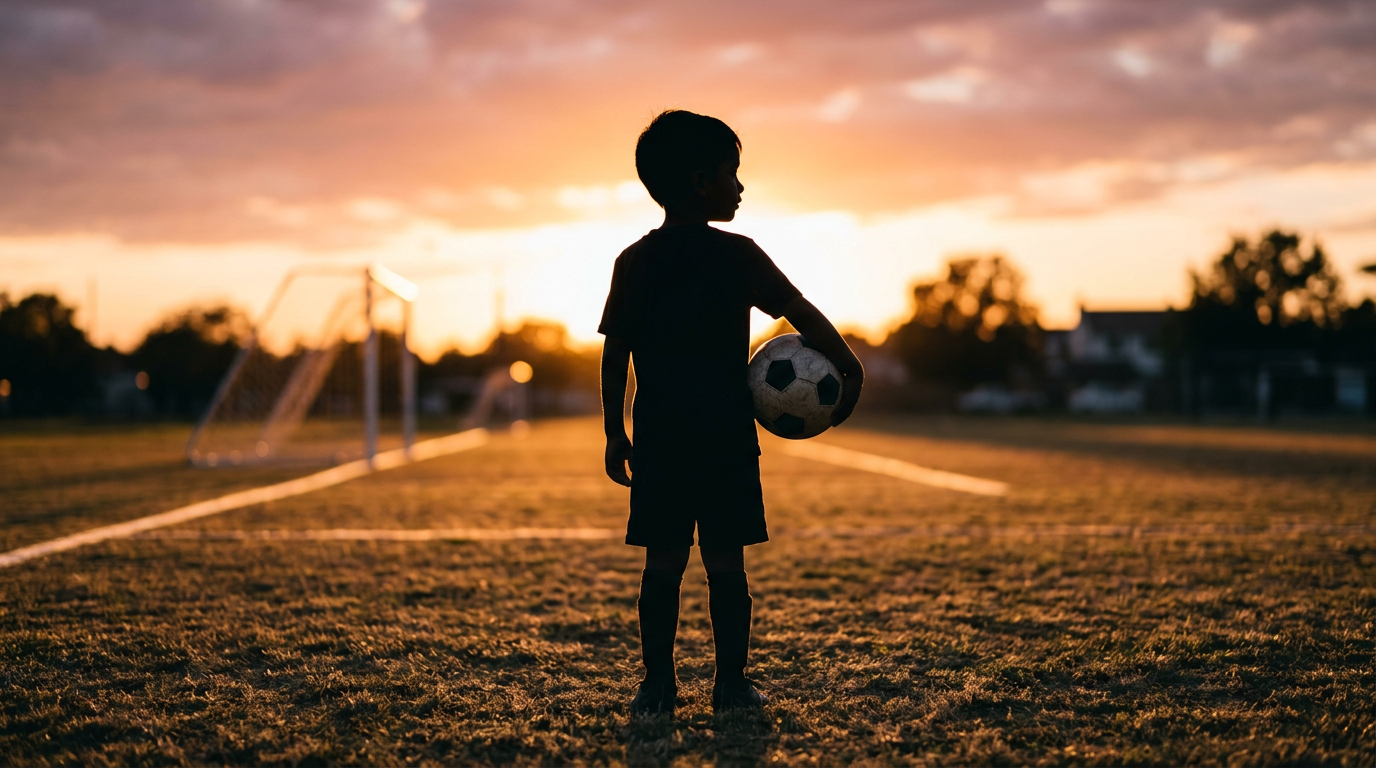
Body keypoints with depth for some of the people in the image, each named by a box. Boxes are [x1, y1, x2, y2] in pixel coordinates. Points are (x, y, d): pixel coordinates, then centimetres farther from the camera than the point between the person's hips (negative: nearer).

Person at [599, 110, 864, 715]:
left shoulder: (634, 262, 3)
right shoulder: (738, 256, -4)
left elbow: (614, 354, 2)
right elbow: (804, 315, -3)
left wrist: (616, 433, 8)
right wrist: (849, 369, 5)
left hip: (657, 440, 2)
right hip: (727, 439, -2)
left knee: (663, 563, 6)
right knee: (725, 564, 4)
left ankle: (658, 683, 11)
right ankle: (732, 683, 9)